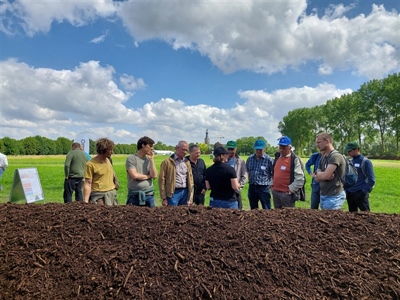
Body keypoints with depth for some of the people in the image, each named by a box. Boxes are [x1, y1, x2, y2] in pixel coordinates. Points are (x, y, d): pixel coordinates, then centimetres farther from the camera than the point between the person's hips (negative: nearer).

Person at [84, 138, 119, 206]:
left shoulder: (108, 160, 8)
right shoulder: (90, 164, -11)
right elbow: (88, 184, -13)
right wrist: (86, 201, -18)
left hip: (112, 194, 6)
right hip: (99, 196, -6)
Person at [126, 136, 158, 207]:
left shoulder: (149, 159, 10)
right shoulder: (131, 158, -4)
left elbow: (154, 175, -3)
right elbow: (135, 175, -15)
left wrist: (151, 159, -4)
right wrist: (148, 176, -2)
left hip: (149, 195, 4)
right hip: (135, 195, -4)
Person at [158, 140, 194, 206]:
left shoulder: (187, 162, 11)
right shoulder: (167, 162, -4)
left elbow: (190, 179, 12)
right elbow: (162, 180, -4)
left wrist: (190, 198, 6)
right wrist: (164, 198, -7)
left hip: (185, 192, 5)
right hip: (173, 193, -4)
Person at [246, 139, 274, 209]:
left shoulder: (269, 160, -9)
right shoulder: (250, 159, 4)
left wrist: (271, 184, 0)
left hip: (264, 188, -4)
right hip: (252, 187, 5)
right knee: (253, 209, 15)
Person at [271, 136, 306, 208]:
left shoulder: (295, 160, -11)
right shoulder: (277, 157, 12)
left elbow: (300, 179, -16)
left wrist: (290, 189, -15)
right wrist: (272, 184, 13)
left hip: (287, 194, -7)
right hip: (275, 192, 7)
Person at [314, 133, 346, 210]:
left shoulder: (336, 156, -16)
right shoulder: (323, 158, 12)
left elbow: (325, 175, -25)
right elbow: (317, 178, 6)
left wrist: (317, 174, -3)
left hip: (334, 196, -9)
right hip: (323, 195, 9)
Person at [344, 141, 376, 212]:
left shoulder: (365, 162, -8)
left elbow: (371, 180, -10)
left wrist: (364, 191, -15)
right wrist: (346, 190, 9)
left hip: (360, 194, -6)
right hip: (350, 194, 6)